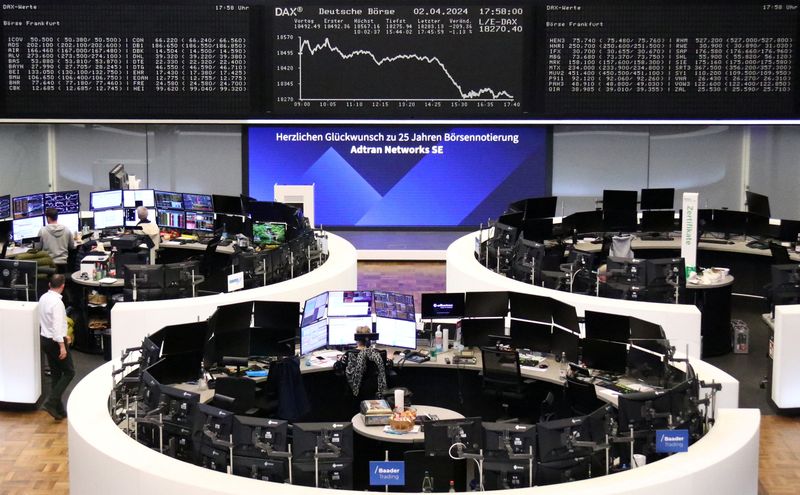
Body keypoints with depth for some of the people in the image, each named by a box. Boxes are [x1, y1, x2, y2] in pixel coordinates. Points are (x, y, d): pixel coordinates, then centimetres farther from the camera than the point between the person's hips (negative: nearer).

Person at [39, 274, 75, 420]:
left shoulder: (43, 298, 5)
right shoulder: (57, 302, -22)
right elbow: (57, 325, -26)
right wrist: (62, 346, -23)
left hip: (45, 339, 8)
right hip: (55, 341, -8)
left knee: (55, 374, 14)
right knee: (69, 372, 4)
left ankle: (59, 410, 17)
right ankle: (51, 402, -7)